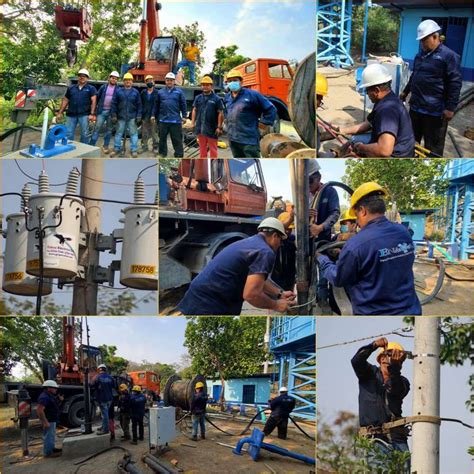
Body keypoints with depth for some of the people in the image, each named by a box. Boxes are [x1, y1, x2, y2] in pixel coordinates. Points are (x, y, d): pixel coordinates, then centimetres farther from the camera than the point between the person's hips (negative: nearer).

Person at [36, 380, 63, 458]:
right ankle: (48, 453, 3)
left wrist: (59, 400, 7)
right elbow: (39, 410, -29)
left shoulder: (49, 396, 12)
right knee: (48, 436, -4)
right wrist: (45, 422, -29)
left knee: (52, 435, 22)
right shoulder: (44, 397, -22)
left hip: (52, 420, 11)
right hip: (48, 421, -11)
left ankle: (51, 448, 35)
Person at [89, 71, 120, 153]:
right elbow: (97, 97, 8)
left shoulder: (118, 89, 1)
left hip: (111, 112, -1)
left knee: (109, 129, 8)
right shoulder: (103, 87, 7)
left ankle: (105, 146, 18)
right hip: (102, 111, 1)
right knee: (97, 128, -1)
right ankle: (92, 145, 3)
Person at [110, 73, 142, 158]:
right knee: (119, 133, 7)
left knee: (133, 133, 1)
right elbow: (114, 104, 5)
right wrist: (114, 115, -1)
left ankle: (134, 150, 6)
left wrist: (138, 116, -2)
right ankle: (117, 149, 16)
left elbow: (139, 105, 5)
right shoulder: (119, 91, 5)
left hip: (132, 117, -1)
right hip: (121, 116, 1)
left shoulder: (135, 92, 5)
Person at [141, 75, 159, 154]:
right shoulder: (143, 92, 10)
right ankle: (144, 146, 14)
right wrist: (141, 114, 1)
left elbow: (156, 105, -6)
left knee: (154, 132, -1)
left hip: (153, 115, -3)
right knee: (144, 132, 6)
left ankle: (155, 147, 7)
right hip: (144, 115, 3)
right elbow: (141, 104, 10)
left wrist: (153, 115, -14)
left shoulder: (156, 92, 0)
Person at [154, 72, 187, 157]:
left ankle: (179, 155, 6)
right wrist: (155, 116, 10)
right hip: (163, 120, 2)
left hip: (175, 120, -2)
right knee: (162, 138, 10)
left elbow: (183, 105, 3)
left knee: (177, 139, 1)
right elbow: (157, 105, 12)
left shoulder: (179, 92, 3)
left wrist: (184, 116, -2)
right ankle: (162, 154, 22)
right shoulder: (160, 92, 9)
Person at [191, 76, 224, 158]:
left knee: (213, 149, 2)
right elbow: (194, 110, 14)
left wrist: (219, 127, -10)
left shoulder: (216, 99, -3)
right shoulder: (198, 98, 10)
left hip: (212, 128, -4)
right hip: (200, 127, 4)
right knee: (202, 148, 13)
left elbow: (220, 113, -5)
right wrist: (193, 123, 4)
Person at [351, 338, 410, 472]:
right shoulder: (369, 373, 11)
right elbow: (356, 361, -10)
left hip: (398, 438, 3)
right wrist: (374, 346, -27)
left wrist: (394, 366, -29)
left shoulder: (402, 382, 15)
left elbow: (395, 389, -10)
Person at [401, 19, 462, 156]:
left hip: (435, 110, -8)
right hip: (416, 106, 8)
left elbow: (455, 83, -16)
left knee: (433, 146, 1)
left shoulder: (449, 56, -13)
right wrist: (406, 92, 31)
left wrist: (450, 108, -19)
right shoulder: (420, 55, 12)